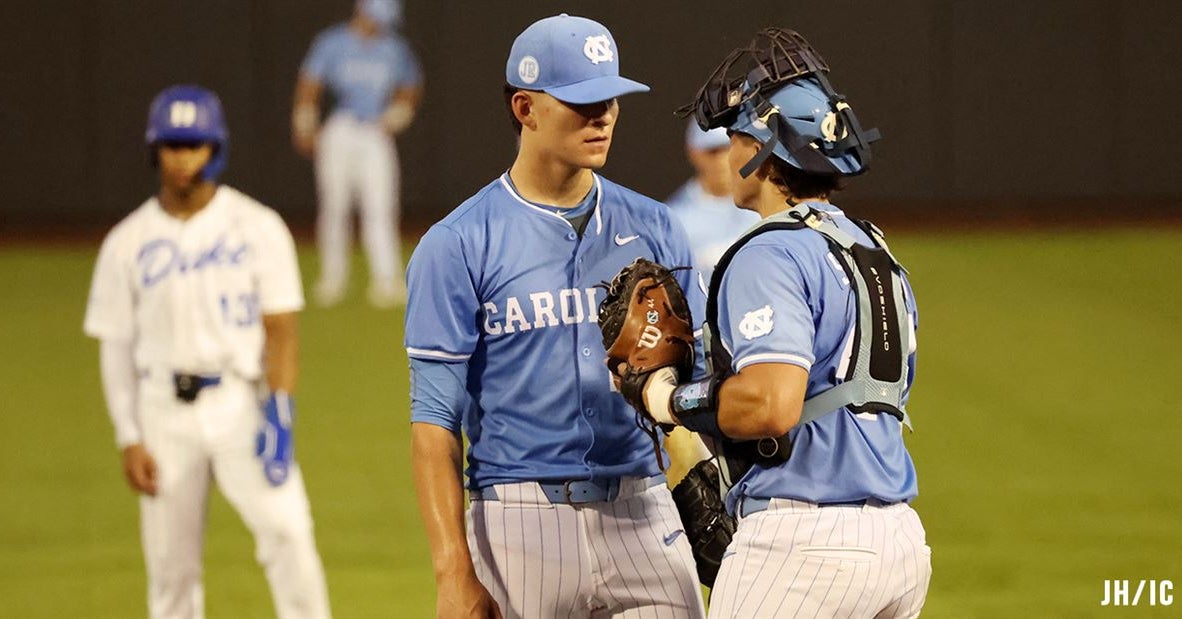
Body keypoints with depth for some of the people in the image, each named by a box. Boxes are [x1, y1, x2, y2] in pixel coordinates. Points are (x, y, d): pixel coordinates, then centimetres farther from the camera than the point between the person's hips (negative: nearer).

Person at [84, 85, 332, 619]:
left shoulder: (257, 228, 0)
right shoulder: (127, 243, 4)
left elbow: (281, 330, -2)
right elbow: (116, 348, 6)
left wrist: (279, 412, -13)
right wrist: (129, 439, -2)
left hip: (241, 402, -2)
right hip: (165, 411, 2)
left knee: (286, 529, -18)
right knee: (170, 560, 3)